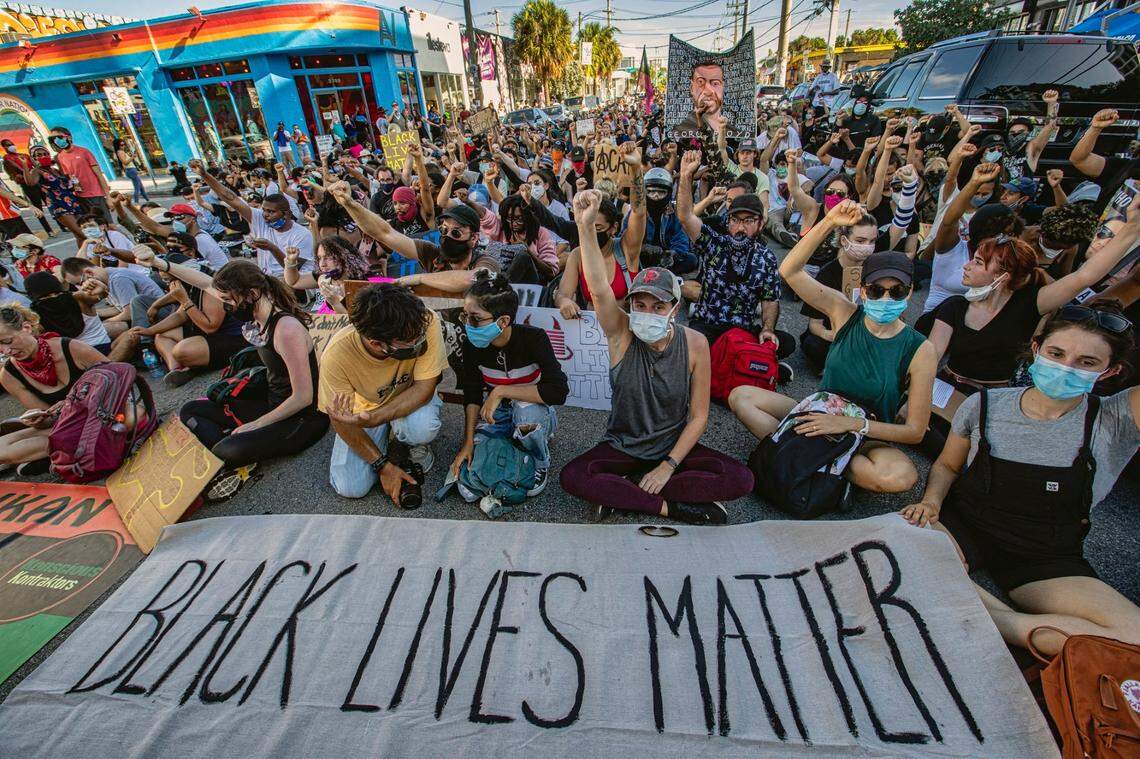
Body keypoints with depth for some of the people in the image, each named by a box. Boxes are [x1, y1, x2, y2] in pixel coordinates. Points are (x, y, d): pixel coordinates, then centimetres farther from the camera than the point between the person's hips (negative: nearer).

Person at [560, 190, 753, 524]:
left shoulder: (694, 343, -13)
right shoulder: (622, 334, -14)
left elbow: (699, 416, -9)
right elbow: (599, 289, -35)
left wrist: (668, 466, -15)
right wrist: (586, 227, -48)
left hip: (675, 447, 1)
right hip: (622, 446, 0)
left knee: (740, 479, -21)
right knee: (571, 477, -25)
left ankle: (622, 491, -17)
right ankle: (671, 507, -17)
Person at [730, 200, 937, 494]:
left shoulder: (919, 349, -13)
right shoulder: (845, 313, -8)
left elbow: (915, 431, -13)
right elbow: (789, 271, -18)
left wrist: (851, 424, -25)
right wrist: (828, 223, -28)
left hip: (868, 438, -2)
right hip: (818, 418, 2)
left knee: (902, 476, -36)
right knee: (740, 396, -11)